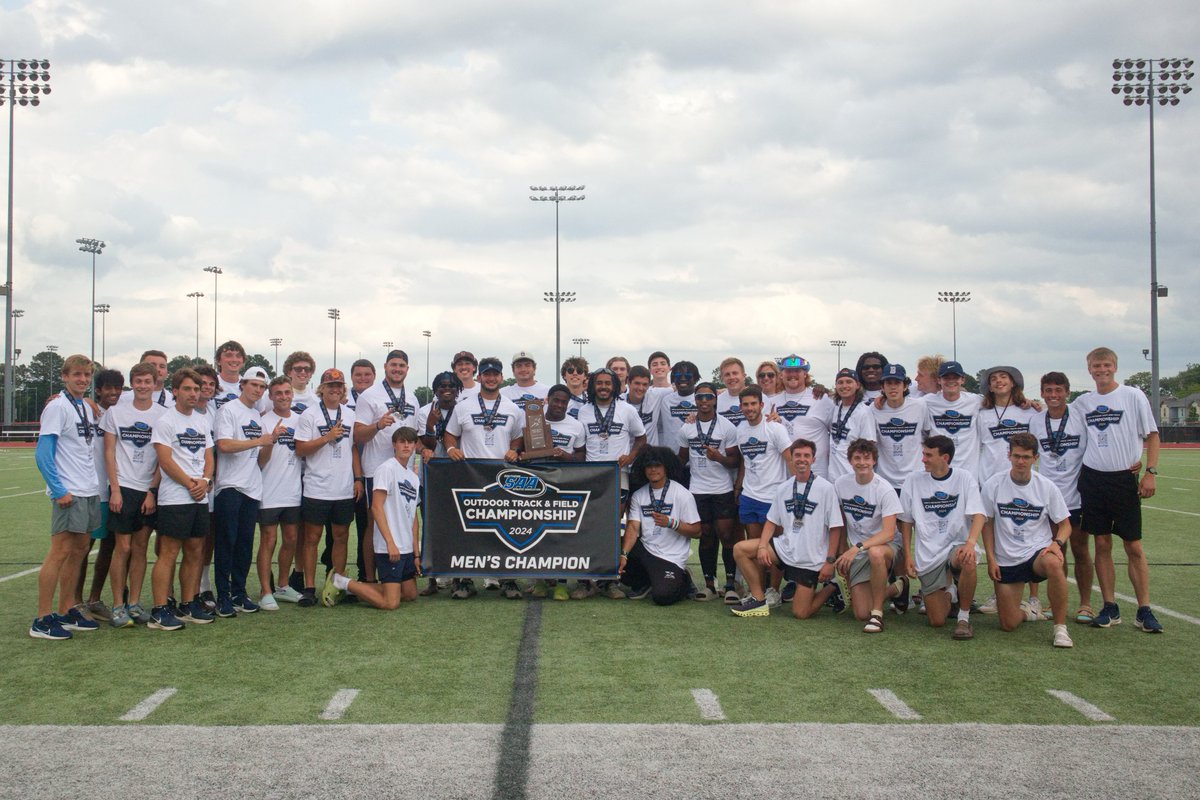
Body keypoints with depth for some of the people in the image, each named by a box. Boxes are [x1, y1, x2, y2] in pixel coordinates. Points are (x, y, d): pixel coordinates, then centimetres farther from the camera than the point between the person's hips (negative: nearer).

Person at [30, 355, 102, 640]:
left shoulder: (87, 407, 14)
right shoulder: (57, 406, -9)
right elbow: (43, 454, -14)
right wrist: (59, 490, -19)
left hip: (89, 491, 8)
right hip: (68, 493, -8)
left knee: (79, 550, 11)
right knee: (60, 551, -8)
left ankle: (65, 612, 20)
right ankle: (42, 620, -3)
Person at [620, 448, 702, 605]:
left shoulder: (682, 494, -6)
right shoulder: (638, 495, 6)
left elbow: (696, 532, -8)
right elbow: (633, 527, -4)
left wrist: (671, 523, -24)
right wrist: (624, 555, -21)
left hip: (672, 558, -4)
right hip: (645, 550, 5)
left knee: (662, 596, -26)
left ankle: (683, 581, 12)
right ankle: (642, 584, 9)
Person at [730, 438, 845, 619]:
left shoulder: (825, 488, -10)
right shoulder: (783, 488, 5)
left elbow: (835, 527, -8)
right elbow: (772, 521, 10)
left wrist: (830, 561, -13)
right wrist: (762, 546, -7)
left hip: (811, 559, -5)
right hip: (785, 548, 5)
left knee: (800, 613, -7)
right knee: (740, 549, -12)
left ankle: (830, 589, 23)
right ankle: (759, 601, -2)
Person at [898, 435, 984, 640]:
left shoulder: (964, 478, -2)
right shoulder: (914, 481, 2)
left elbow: (978, 515, -11)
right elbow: (906, 522, 9)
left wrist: (971, 543, -30)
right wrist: (908, 556, 1)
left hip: (956, 545, -1)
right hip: (927, 554, 1)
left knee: (968, 560, -40)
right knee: (937, 621, -6)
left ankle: (964, 618, -17)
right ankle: (946, 595, 32)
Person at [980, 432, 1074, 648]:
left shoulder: (1047, 486, -3)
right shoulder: (993, 485, -3)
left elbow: (1065, 525, 5)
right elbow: (987, 524, 6)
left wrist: (1057, 543, -17)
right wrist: (991, 559, -2)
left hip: (1038, 551, -1)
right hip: (1006, 560, 1)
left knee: (1053, 563, -40)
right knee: (1009, 625, -5)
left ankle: (1060, 627, -24)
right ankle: (1028, 611, 33)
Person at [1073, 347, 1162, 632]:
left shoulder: (1134, 396, -1)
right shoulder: (1082, 403, 9)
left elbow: (1151, 435, 0)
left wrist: (1151, 472, -8)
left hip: (1125, 479, -3)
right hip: (1092, 478, 3)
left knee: (1133, 546, -2)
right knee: (1102, 545, 5)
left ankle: (1144, 611, 4)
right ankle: (1110, 608, 13)